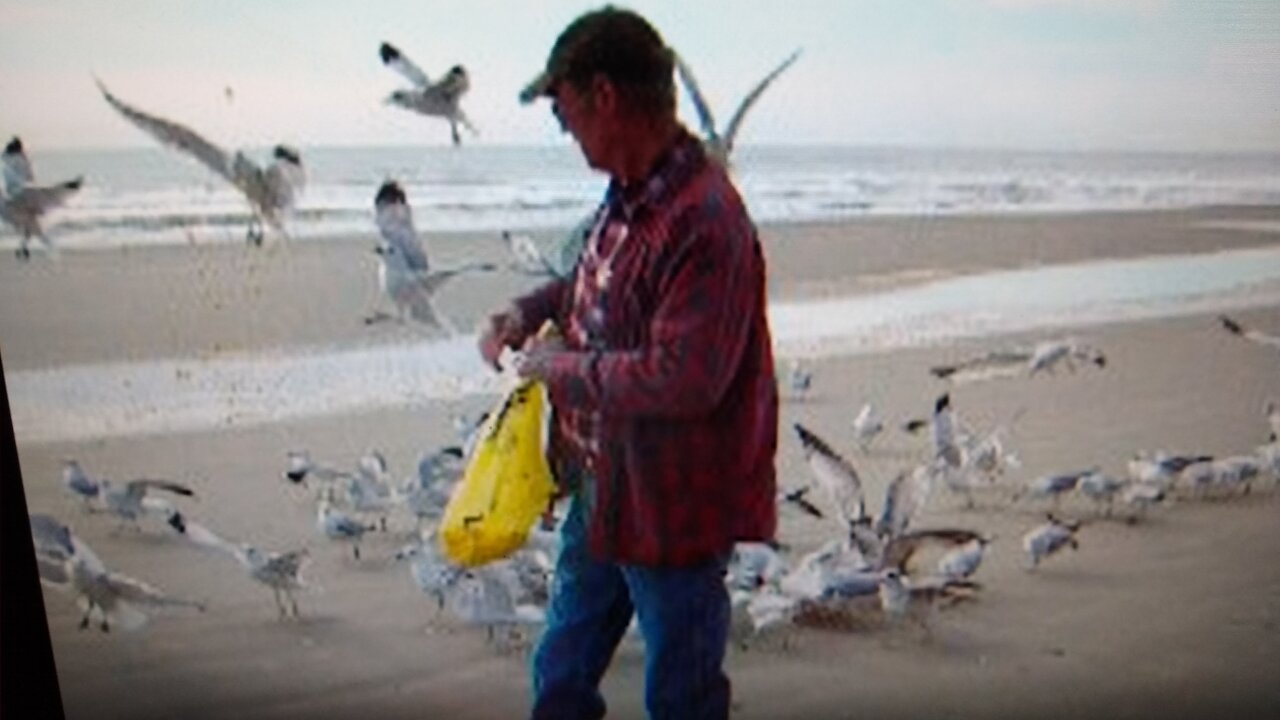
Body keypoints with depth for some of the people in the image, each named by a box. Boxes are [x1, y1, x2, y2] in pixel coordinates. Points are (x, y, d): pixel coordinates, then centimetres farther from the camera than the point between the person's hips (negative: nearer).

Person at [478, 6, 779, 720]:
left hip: (673, 510, -9)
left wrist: (561, 367, -19)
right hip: (602, 488, 9)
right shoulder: (628, 193, 2)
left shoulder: (705, 221, -28)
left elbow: (683, 380, -32)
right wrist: (531, 309, 3)